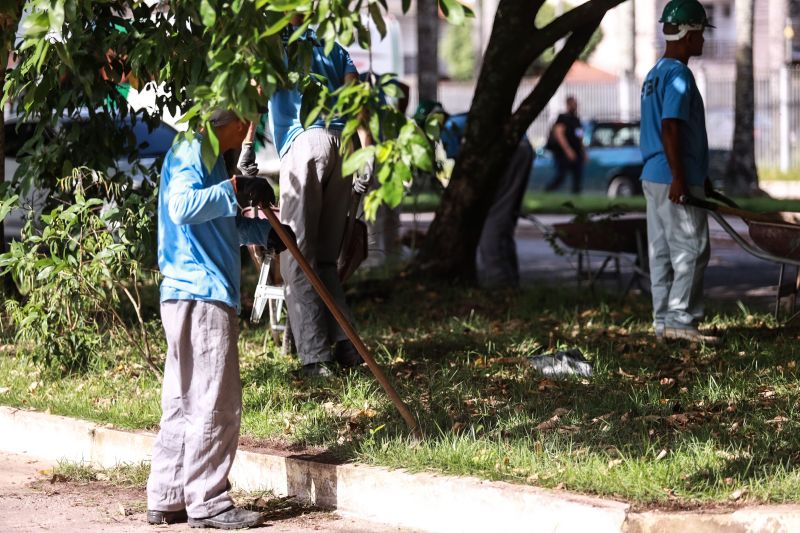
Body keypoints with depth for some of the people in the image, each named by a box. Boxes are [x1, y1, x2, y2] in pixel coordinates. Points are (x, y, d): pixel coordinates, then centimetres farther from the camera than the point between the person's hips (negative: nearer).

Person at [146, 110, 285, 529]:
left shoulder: (206, 156, 22)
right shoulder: (191, 151, -10)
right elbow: (181, 206, -27)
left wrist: (262, 231, 33)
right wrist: (235, 190, -25)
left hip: (194, 294, 11)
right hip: (201, 294, -11)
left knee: (185, 402, 12)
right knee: (214, 402, -7)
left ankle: (167, 499, 16)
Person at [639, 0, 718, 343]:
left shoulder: (655, 74, 18)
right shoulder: (679, 74, -13)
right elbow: (670, 128, -22)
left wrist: (700, 176, 29)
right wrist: (680, 179, -24)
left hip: (654, 177, 10)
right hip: (675, 180, -10)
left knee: (662, 252, 10)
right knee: (691, 250, -7)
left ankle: (663, 322, 12)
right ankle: (680, 320, -9)